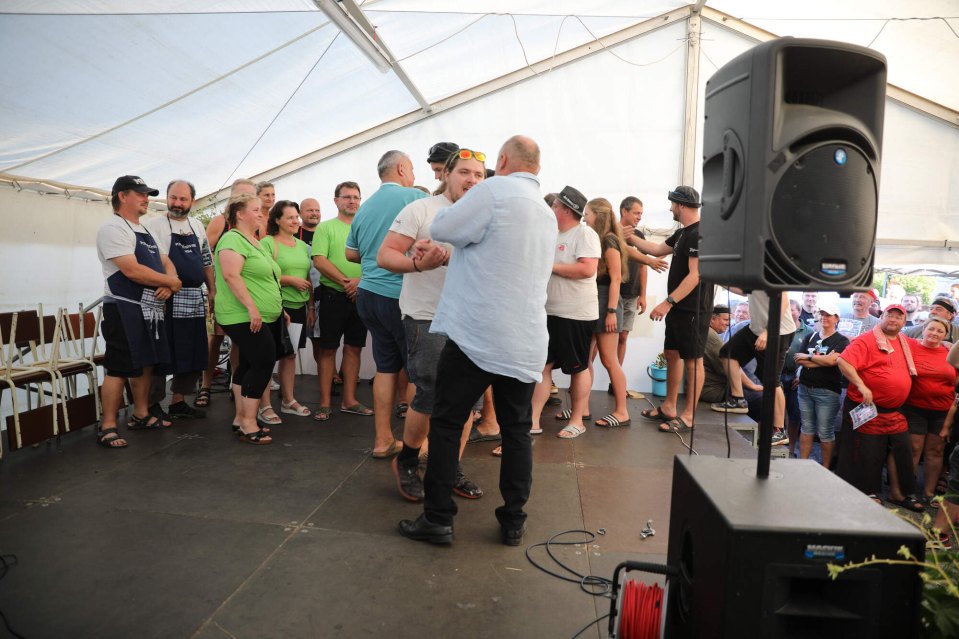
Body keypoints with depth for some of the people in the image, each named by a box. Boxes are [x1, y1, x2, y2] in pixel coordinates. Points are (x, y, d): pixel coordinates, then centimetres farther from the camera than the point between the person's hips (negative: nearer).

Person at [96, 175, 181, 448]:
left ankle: (140, 415, 26)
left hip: (151, 309, 9)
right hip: (124, 309, -9)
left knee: (145, 363, 15)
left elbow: (167, 263, 16)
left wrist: (168, 286, -7)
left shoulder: (144, 232, 18)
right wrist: (171, 281, -10)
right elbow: (132, 270, -21)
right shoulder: (113, 228, -10)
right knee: (119, 368, -6)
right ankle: (107, 427, 1)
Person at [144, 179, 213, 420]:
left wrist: (212, 290, 16)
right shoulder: (154, 225, -4)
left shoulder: (197, 226, 14)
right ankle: (152, 405, 11)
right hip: (166, 300, -6)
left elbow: (207, 260, 21)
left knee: (192, 355, 11)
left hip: (194, 300, 6)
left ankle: (178, 402, 23)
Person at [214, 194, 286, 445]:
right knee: (265, 362, -13)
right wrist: (252, 308, -27)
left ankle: (241, 419, 20)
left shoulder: (256, 243, 20)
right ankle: (248, 425, -6)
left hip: (265, 318, 10)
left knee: (249, 365, 12)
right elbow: (231, 275, -23)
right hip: (245, 318, -10)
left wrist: (279, 309, 24)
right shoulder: (233, 239, -11)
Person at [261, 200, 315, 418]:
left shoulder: (302, 245, 14)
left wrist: (311, 307, 15)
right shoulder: (268, 243, -7)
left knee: (290, 353, 13)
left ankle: (288, 400, 23)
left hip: (299, 306, 6)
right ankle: (264, 404, 10)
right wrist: (290, 280, -17)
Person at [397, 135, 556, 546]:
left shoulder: (494, 191, -8)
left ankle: (437, 519, 10)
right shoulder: (547, 215, 16)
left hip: (476, 335, -6)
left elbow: (441, 229, -5)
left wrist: (469, 203, 14)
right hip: (527, 343, 7)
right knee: (517, 430, 13)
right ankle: (513, 522, 20)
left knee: (446, 424, 5)